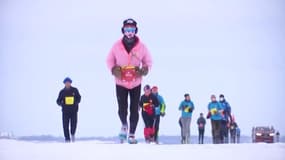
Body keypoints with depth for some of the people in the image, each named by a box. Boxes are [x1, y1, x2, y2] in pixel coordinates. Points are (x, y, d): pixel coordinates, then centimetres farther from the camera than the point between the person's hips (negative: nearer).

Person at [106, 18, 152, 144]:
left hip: (136, 83, 1)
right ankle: (124, 125, 29)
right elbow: (109, 60, 5)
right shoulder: (117, 46, -9)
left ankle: (132, 134, 17)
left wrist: (144, 70, -15)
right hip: (121, 83, 0)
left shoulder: (141, 47, -9)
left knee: (134, 110, 1)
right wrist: (113, 69, -15)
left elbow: (148, 62, 5)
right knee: (122, 109, -5)